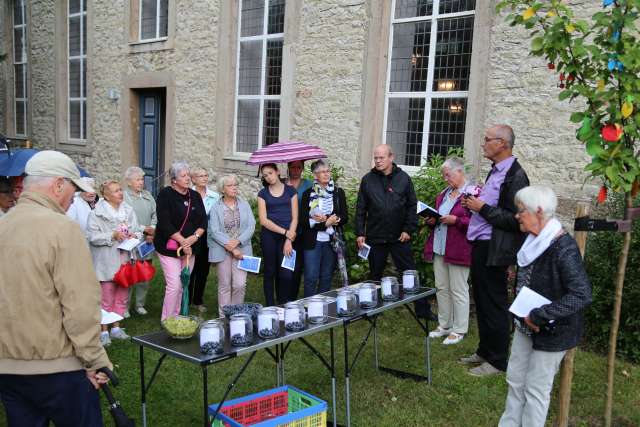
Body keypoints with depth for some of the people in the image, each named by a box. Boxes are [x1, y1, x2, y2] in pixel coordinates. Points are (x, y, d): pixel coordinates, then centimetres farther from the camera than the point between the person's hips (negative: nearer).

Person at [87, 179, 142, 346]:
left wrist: (135, 236, -10)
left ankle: (116, 327, 27)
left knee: (122, 296, 12)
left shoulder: (128, 211, 9)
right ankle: (104, 331, 13)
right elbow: (92, 236, -13)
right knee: (106, 297, 0)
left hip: (124, 260, 5)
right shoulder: (97, 213, -7)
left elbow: (138, 231, 12)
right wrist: (113, 235, -20)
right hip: (107, 262, -5)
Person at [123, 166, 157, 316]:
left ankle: (140, 304, 22)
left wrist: (152, 231, -7)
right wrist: (144, 229, -12)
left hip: (147, 243, 5)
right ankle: (124, 307, 10)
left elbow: (155, 215, 8)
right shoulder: (123, 196, -7)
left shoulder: (147, 195, 13)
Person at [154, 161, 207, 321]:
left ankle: (176, 317, 20)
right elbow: (165, 223, -15)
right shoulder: (166, 194, -8)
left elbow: (203, 221, 5)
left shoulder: (195, 196, 8)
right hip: (169, 247, -5)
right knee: (174, 285, -10)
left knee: (183, 286, 8)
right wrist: (183, 242, -16)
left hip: (190, 248, 5)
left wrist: (194, 237, -13)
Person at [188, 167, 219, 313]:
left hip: (207, 237, 3)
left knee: (203, 270, 11)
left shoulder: (215, 196, 5)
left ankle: (198, 300, 24)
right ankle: (186, 300, 13)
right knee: (190, 269, 1)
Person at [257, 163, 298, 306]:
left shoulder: (290, 191, 6)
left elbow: (294, 217, 3)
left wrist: (289, 239, -7)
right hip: (269, 236, 1)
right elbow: (263, 220, -1)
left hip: (287, 237, -1)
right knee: (270, 272, 5)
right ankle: (270, 306, 13)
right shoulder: (263, 194, 7)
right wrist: (285, 232, -9)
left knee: (286, 274, -7)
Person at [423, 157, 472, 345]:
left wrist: (455, 220, -21)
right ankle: (444, 325, 26)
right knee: (441, 288, 13)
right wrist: (431, 220, 5)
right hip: (439, 248, 8)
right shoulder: (443, 194, 16)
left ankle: (459, 330, 12)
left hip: (458, 250, -8)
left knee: (458, 290, 1)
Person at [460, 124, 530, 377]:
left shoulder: (515, 176, -16)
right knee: (482, 302, 18)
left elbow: (515, 220, -22)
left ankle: (497, 361, 16)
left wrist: (483, 209, -19)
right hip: (480, 245, 9)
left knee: (494, 306, 2)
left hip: (493, 251, -9)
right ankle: (485, 351, 33)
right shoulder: (495, 171, 12)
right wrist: (475, 202, 4)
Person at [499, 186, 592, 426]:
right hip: (526, 326, 8)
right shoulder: (534, 240, 2)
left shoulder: (563, 248, -25)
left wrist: (538, 316, -27)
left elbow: (582, 295, -30)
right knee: (515, 380, 18)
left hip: (551, 332, -8)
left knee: (536, 389, 6)